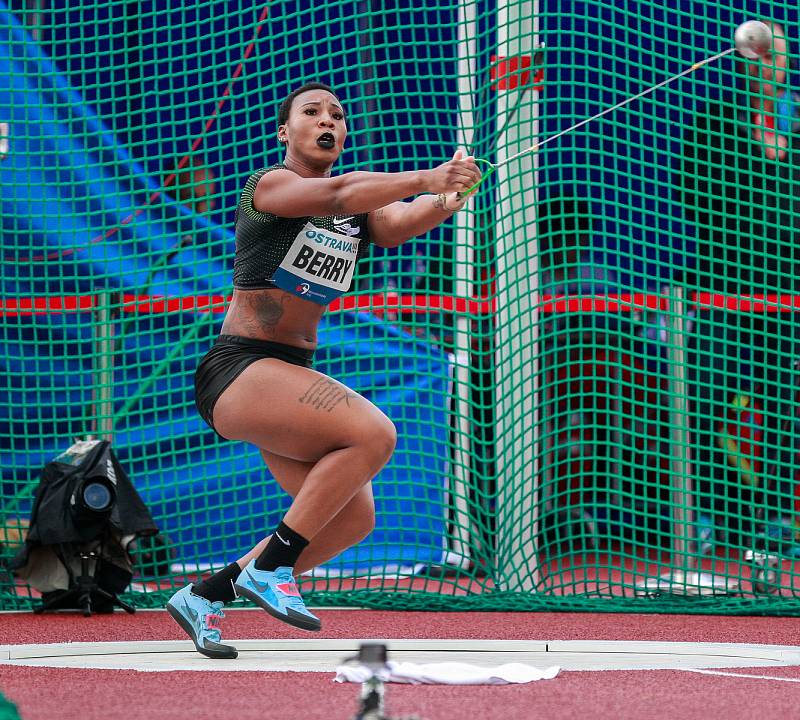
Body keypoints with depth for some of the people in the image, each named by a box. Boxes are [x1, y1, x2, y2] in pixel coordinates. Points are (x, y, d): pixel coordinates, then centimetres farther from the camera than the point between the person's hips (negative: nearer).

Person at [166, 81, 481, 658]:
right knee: (374, 433, -26)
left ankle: (207, 595, 11)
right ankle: (269, 568, -20)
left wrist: (445, 201, -32)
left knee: (354, 518, 0)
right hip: (238, 371, -8)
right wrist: (425, 178, -40)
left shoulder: (361, 209, 12)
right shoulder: (268, 185, -8)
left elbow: (396, 225, -10)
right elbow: (333, 195, -28)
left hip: (293, 376, 8)